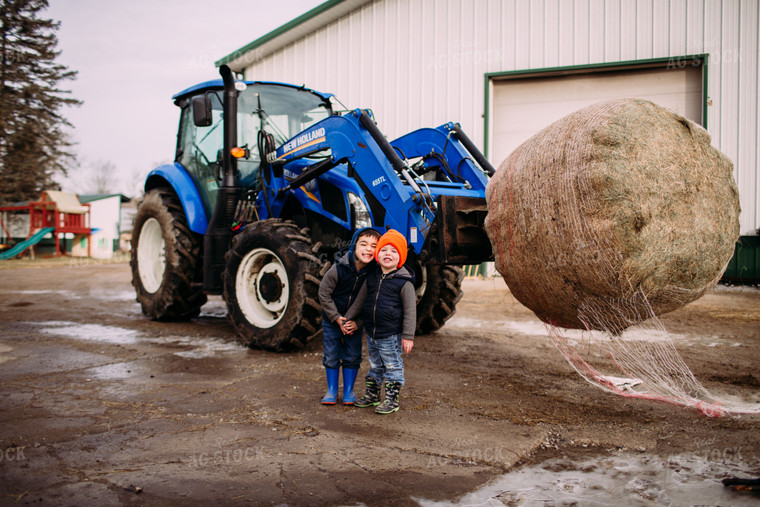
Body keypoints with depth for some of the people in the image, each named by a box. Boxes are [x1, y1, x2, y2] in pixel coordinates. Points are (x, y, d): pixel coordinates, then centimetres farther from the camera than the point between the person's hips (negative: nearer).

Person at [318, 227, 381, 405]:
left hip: (355, 323, 1)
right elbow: (324, 294, -13)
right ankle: (332, 391, 25)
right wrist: (337, 318, -14)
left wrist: (358, 322, -14)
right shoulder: (339, 268, -23)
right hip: (332, 320, -1)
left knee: (353, 357, 8)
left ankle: (349, 391, 25)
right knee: (331, 357, 8)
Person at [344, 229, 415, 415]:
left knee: (393, 367, 7)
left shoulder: (404, 281, -12)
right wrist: (347, 318, 15)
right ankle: (372, 395, 34)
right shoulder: (372, 276, 4)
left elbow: (410, 310, -10)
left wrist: (408, 336, -11)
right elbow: (360, 300, 16)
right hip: (371, 333, 6)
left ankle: (392, 399, 19)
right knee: (375, 366, 20)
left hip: (391, 336, -6)